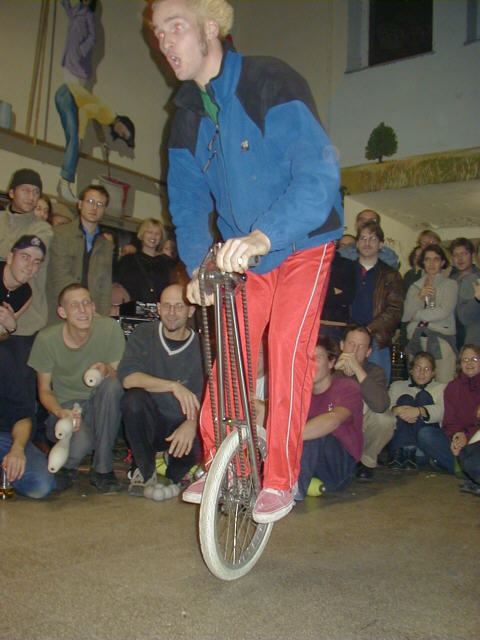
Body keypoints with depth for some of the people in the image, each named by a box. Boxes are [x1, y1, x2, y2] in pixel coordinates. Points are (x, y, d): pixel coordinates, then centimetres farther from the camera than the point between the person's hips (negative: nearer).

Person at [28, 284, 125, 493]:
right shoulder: (46, 339, -11)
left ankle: (102, 469, -17)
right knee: (81, 442, -35)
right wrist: (60, 413, -24)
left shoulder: (110, 329, -13)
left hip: (100, 407, 2)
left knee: (112, 385, -34)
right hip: (65, 406, -2)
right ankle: (65, 466, 8)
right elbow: (44, 390, -2)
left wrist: (107, 370, -33)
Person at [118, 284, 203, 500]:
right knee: (133, 398, -30)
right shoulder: (144, 334, -3)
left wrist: (192, 422, -32)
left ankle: (174, 477, 4)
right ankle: (145, 474, -9)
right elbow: (127, 378, -21)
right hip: (148, 425, 0)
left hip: (180, 426, 0)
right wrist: (174, 386, -33)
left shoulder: (200, 346, -3)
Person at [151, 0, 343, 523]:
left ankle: (280, 479, -4)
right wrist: (197, 264, -14)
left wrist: (263, 236, -45)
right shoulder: (187, 116, 1)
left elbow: (318, 173, -31)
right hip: (244, 257, 6)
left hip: (303, 245, -5)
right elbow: (188, 201, 4)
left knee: (286, 346, -17)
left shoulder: (271, 83, -19)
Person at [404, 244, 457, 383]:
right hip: (416, 340, 3)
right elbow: (405, 315, 7)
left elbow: (444, 312, -8)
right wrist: (419, 297, -6)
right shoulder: (415, 286, 17)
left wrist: (417, 315, 2)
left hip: (441, 339, -3)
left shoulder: (450, 284, 6)